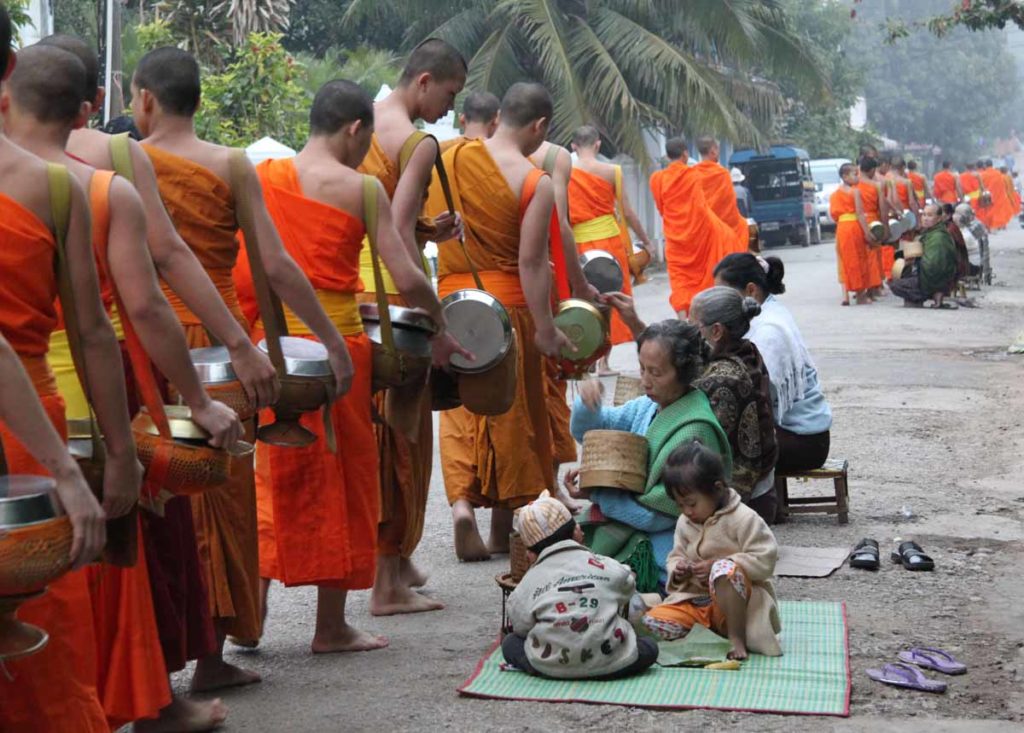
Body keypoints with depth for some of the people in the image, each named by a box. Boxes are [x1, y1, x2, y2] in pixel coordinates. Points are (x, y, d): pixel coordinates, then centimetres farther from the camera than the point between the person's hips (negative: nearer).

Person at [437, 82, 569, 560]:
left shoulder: (453, 157, 1)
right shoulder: (536, 183, -12)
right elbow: (531, 261, -16)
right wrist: (545, 328, -13)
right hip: (507, 304, -3)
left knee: (460, 405, 14)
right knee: (511, 409, 10)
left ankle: (461, 499, -6)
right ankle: (503, 529, 19)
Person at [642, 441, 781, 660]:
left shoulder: (743, 518, -12)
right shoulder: (684, 523, 9)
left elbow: (764, 559, -18)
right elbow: (676, 556, 19)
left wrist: (716, 565, -23)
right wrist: (677, 571, -7)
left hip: (738, 598, -6)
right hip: (695, 599, 6)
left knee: (724, 569, -40)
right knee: (652, 621, -16)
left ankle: (737, 637, -28)